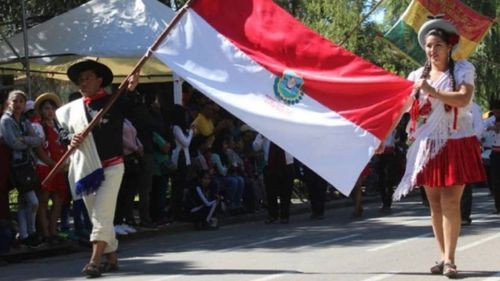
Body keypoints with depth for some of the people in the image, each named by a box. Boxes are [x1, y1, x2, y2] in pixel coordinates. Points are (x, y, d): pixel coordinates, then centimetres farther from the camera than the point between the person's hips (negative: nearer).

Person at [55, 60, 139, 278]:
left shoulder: (115, 102, -3)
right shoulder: (71, 109, 8)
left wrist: (133, 92, -27)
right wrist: (71, 140, -4)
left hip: (111, 167, -5)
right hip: (85, 170, 5)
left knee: (102, 215, -12)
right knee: (98, 217, 10)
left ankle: (95, 261, -16)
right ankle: (112, 258, 21)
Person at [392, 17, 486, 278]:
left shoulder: (463, 69, -3)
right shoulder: (417, 76, 8)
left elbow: (463, 99, -19)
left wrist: (431, 91, -24)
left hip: (456, 144, -4)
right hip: (429, 146, 4)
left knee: (450, 202, -11)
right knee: (435, 204, 5)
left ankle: (449, 259, -10)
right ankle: (443, 257, 13)